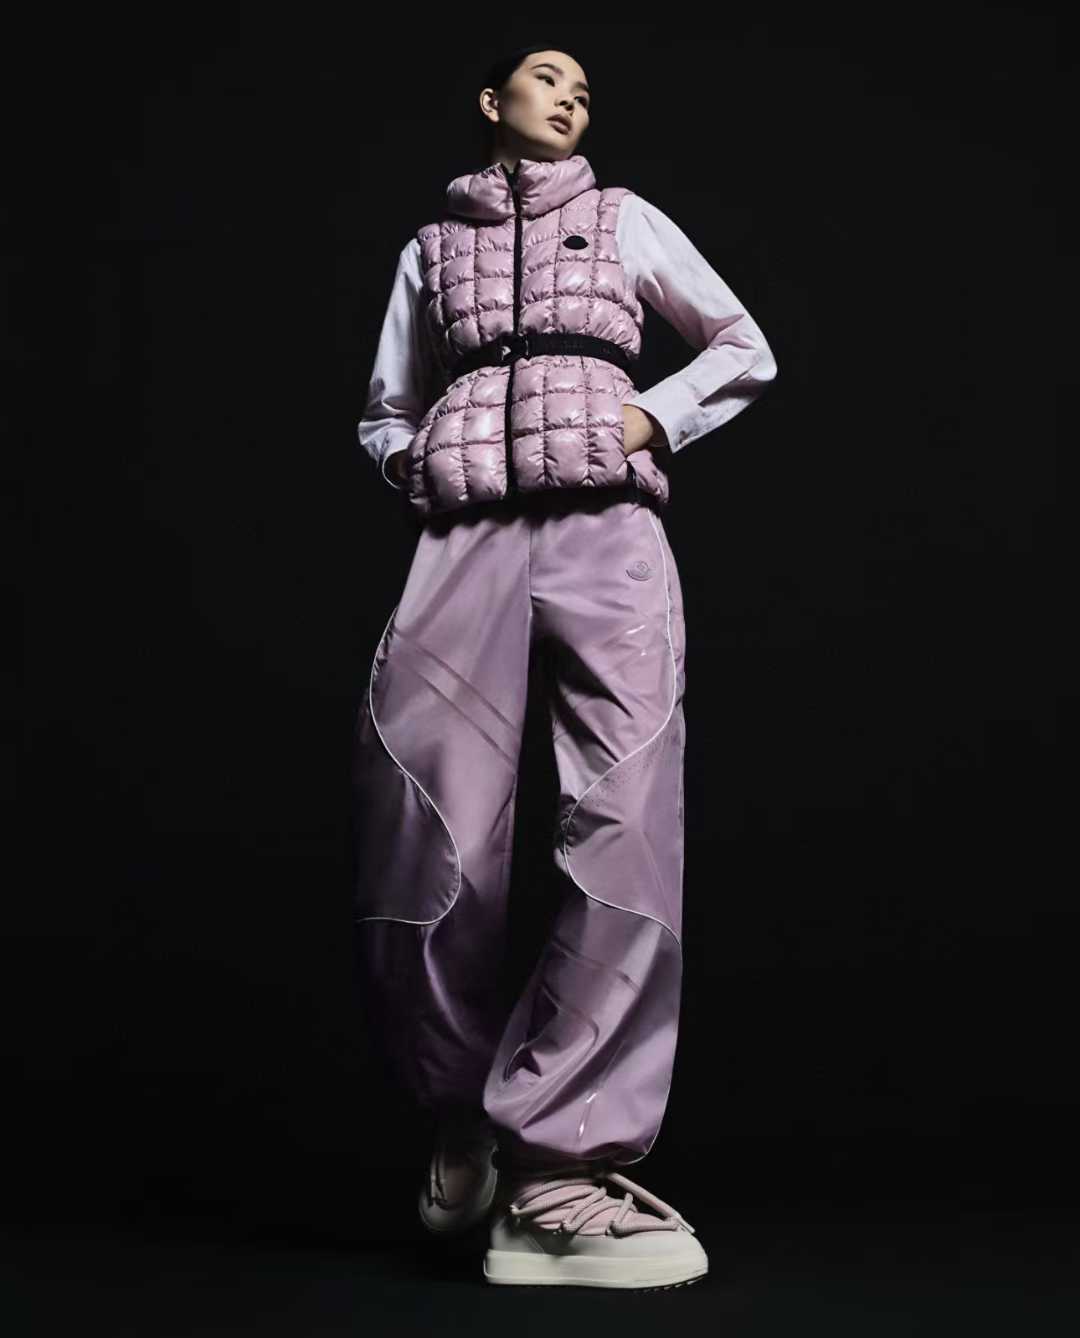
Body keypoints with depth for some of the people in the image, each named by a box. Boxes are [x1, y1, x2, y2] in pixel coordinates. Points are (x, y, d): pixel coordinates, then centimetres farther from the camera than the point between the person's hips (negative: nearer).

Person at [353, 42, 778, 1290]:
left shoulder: (627, 220, 21)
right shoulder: (432, 246, 24)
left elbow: (745, 351, 21)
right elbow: (383, 416, 27)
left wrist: (653, 418, 4)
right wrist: (418, 466, 5)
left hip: (606, 529, 0)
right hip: (469, 536, 1)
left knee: (628, 832, -21)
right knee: (427, 848, -14)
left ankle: (558, 1166, -21)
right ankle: (462, 1113, 11)